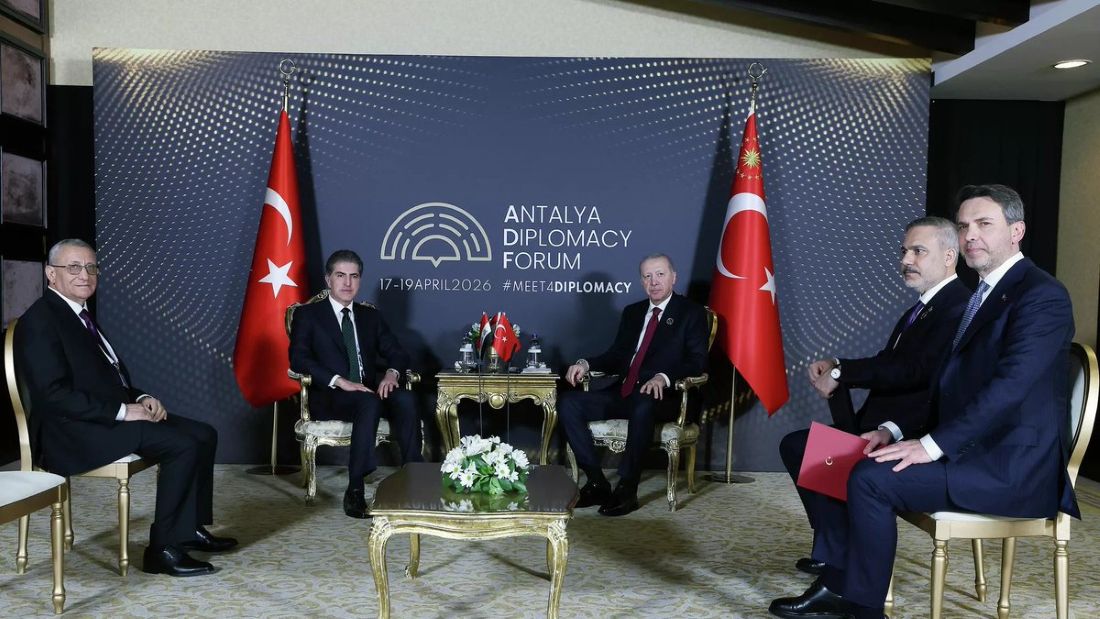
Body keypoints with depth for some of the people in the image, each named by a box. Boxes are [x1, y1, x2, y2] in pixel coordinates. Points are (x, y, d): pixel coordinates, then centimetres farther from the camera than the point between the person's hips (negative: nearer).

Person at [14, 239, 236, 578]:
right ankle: (163, 548, -13)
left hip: (109, 417, 10)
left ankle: (191, 528, 9)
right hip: (74, 433, -9)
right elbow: (55, 394, -21)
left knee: (203, 434, -1)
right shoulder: (40, 320, -12)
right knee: (183, 445, -24)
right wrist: (122, 411, -22)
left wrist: (141, 398, 1)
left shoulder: (80, 315, 17)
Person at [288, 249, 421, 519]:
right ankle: (355, 489, -32)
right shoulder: (307, 315, 7)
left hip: (370, 390, 4)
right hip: (329, 396, -4)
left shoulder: (371, 316, 19)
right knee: (370, 404, -36)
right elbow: (298, 358, -8)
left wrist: (392, 372, -13)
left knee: (405, 399, -29)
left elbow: (397, 353, 13)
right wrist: (340, 381, -21)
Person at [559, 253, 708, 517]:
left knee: (643, 405, -41)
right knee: (568, 403, -14)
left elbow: (697, 361, -8)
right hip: (623, 393, 6)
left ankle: (627, 490, -27)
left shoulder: (692, 313, 3)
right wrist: (586, 364, -1)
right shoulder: (632, 312, 20)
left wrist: (663, 377, -27)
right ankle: (598, 483, -12)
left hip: (661, 396, -6)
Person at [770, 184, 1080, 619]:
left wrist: (932, 445, -24)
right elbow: (949, 384, 17)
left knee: (872, 479, -21)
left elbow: (1008, 386, -25)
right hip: (970, 449, 10)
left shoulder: (1042, 295, -13)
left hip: (1011, 466, -10)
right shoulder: (983, 293, 16)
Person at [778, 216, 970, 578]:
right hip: (885, 428, 10)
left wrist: (841, 372, -17)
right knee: (795, 443, 7)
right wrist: (834, 367, -4)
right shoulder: (920, 309, 17)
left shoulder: (958, 307, -15)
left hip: (916, 436, -10)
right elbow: (886, 364, 15)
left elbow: (915, 372, -25)